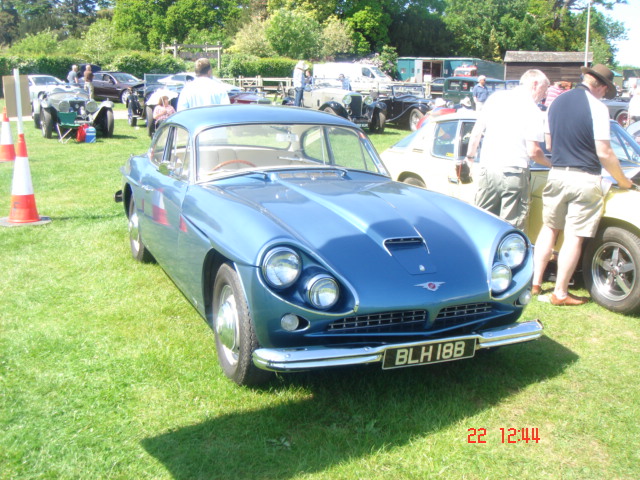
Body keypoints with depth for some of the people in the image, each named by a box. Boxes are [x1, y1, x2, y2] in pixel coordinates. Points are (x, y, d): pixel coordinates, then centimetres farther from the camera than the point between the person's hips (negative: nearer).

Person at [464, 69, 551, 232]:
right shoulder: (533, 110, -6)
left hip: (488, 170, 4)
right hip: (515, 174, -4)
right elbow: (533, 151, -9)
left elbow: (476, 134, 10)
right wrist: (551, 163, 8)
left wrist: (470, 157, 23)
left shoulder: (496, 97, 8)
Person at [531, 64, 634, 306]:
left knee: (549, 229, 16)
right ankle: (560, 293, 6)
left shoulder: (557, 102, 9)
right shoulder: (597, 107, -11)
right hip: (584, 180, -6)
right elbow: (604, 153, -13)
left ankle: (535, 283, 18)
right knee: (574, 237, 1)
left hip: (556, 175, 6)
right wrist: (624, 182, -1)